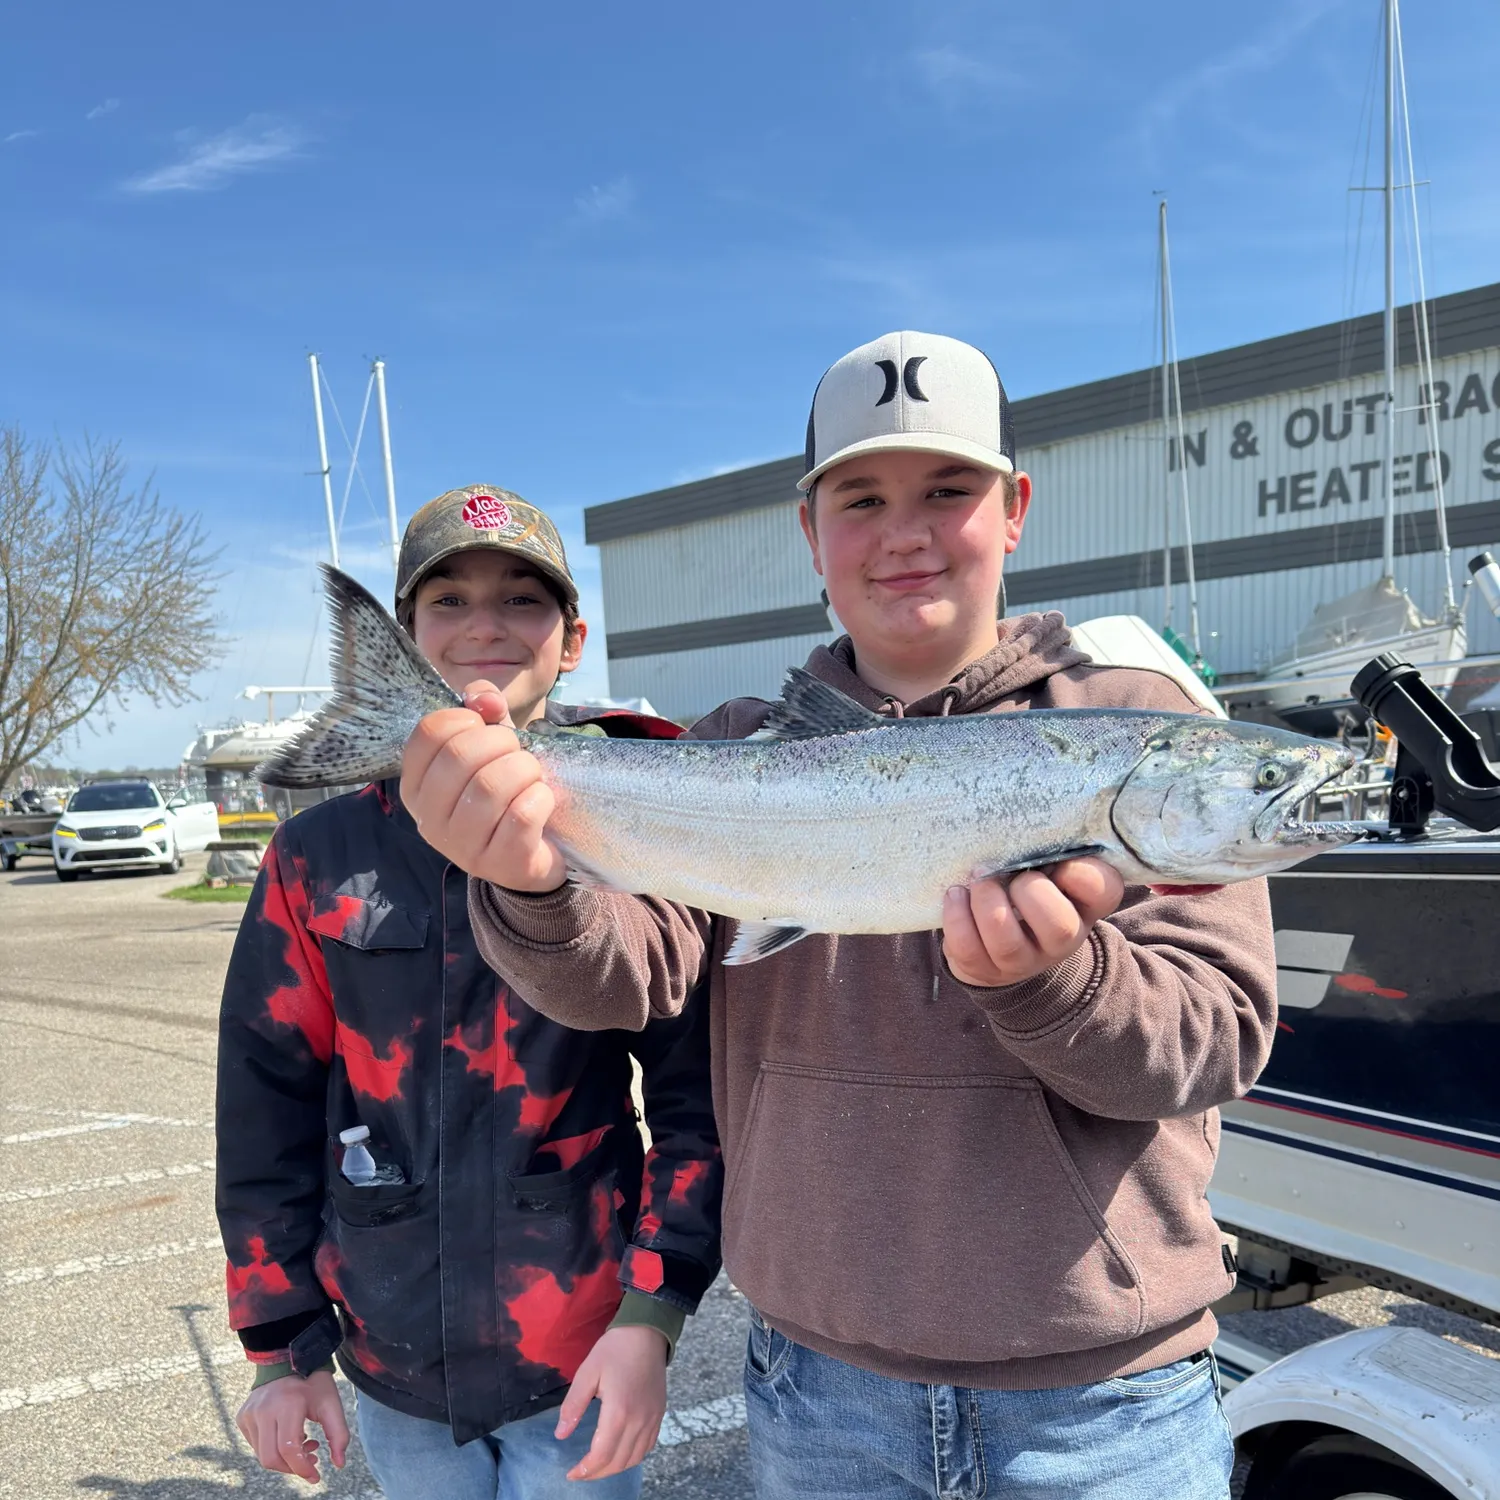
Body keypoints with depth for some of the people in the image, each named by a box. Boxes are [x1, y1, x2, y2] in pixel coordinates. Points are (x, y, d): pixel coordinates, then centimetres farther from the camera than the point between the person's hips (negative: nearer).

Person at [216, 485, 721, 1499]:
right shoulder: (322, 853, -4)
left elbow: (696, 1089, -9)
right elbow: (270, 1101, 2)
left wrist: (653, 1313, -14)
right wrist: (282, 1345, 3)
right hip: (392, 1368, 3)